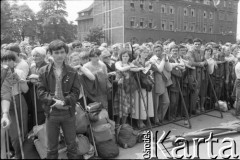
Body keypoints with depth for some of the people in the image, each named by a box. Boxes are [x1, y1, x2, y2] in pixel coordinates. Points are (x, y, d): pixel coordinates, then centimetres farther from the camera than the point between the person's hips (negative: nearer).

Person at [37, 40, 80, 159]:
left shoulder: (72, 72, -2)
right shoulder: (44, 71, -2)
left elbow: (76, 92, -4)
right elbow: (40, 92, -5)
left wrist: (64, 102, -19)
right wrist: (54, 101, -19)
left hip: (68, 113, 0)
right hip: (51, 113, 0)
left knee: (71, 145, 15)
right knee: (51, 147, 15)